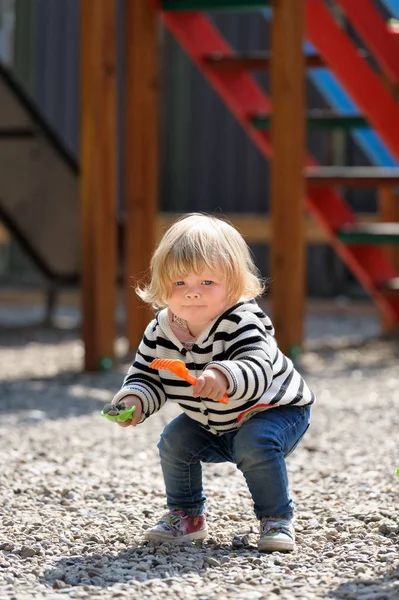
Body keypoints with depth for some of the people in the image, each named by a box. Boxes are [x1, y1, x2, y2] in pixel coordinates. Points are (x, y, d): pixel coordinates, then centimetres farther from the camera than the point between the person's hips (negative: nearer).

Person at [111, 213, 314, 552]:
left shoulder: (242, 324, -35)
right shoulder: (161, 331, -16)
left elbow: (258, 371, -51)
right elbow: (147, 377, -7)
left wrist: (224, 377, -72)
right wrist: (134, 401, -30)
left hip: (275, 410, -6)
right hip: (212, 423, 6)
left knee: (256, 444, -31)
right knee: (175, 441, -8)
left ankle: (277, 520, -13)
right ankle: (186, 516, 13)